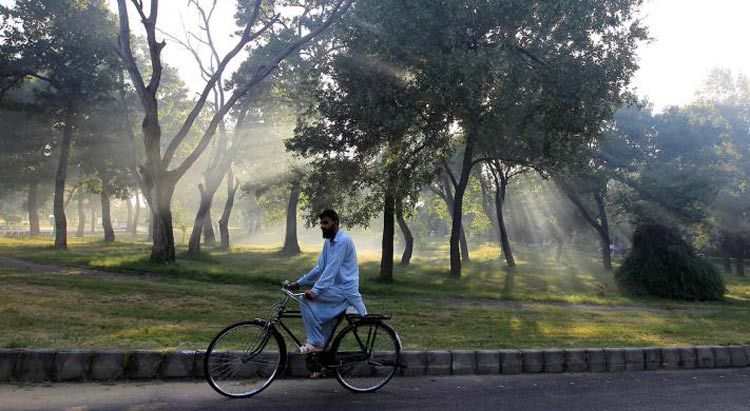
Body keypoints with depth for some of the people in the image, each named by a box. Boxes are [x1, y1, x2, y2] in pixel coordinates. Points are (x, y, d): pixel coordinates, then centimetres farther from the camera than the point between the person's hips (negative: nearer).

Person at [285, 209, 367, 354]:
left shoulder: (343, 240, -16)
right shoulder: (328, 241, 13)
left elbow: (331, 269, -24)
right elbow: (319, 268, 14)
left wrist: (315, 291, -30)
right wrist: (299, 282, 8)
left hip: (344, 290, -10)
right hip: (337, 288, 10)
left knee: (306, 300, -17)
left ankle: (315, 343, -9)